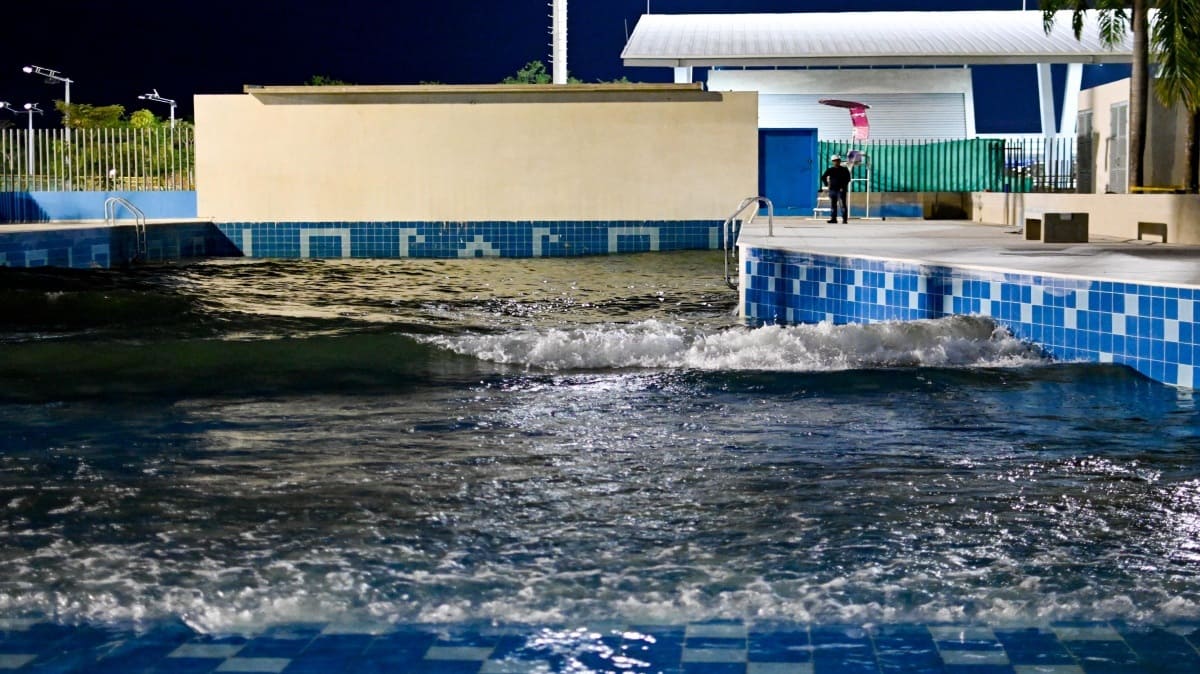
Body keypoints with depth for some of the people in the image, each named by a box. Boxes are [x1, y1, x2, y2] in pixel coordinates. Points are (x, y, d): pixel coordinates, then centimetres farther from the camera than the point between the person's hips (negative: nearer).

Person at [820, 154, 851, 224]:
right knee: (833, 205, 5)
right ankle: (833, 218, 10)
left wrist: (843, 187, -12)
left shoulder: (844, 170, 1)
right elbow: (823, 177, 19)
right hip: (832, 189, 4)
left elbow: (848, 179, -3)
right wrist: (826, 184, 8)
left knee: (843, 205, -6)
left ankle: (844, 219, -6)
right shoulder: (830, 170, 10)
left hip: (841, 190, -4)